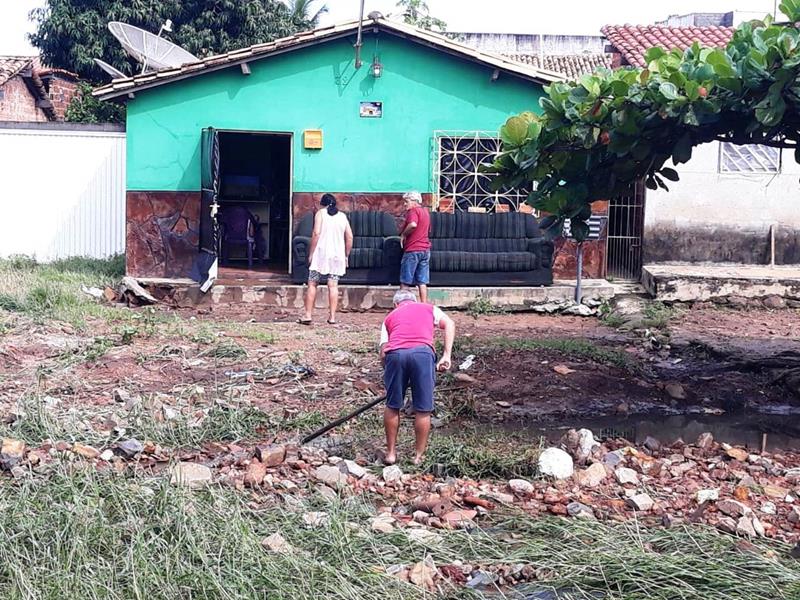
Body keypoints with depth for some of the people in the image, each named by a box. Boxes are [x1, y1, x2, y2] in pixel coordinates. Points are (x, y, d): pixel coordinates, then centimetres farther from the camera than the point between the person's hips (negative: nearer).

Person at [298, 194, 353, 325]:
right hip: (338, 255, 3)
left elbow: (316, 234, -9)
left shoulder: (320, 213, 2)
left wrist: (311, 253, -6)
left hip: (321, 253, -3)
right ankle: (332, 316, -1)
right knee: (333, 285, 2)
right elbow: (350, 237, 8)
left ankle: (307, 315, 0)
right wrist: (346, 256, 15)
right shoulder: (342, 216, 13)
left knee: (312, 284, 3)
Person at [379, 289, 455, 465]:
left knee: (392, 406, 18)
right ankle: (419, 456, 19)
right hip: (423, 352, -1)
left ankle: (391, 453, 26)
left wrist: (388, 373, 31)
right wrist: (446, 355, 5)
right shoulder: (429, 308, 31)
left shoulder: (390, 317, 31)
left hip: (395, 353, 1)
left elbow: (383, 352, 19)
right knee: (423, 410, 10)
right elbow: (449, 324, 10)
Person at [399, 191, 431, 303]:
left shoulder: (413, 211, -10)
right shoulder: (425, 211, 16)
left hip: (412, 250, -8)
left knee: (405, 282, 1)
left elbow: (413, 224, -31)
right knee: (422, 281, 6)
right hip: (425, 250, 8)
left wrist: (403, 234, -16)